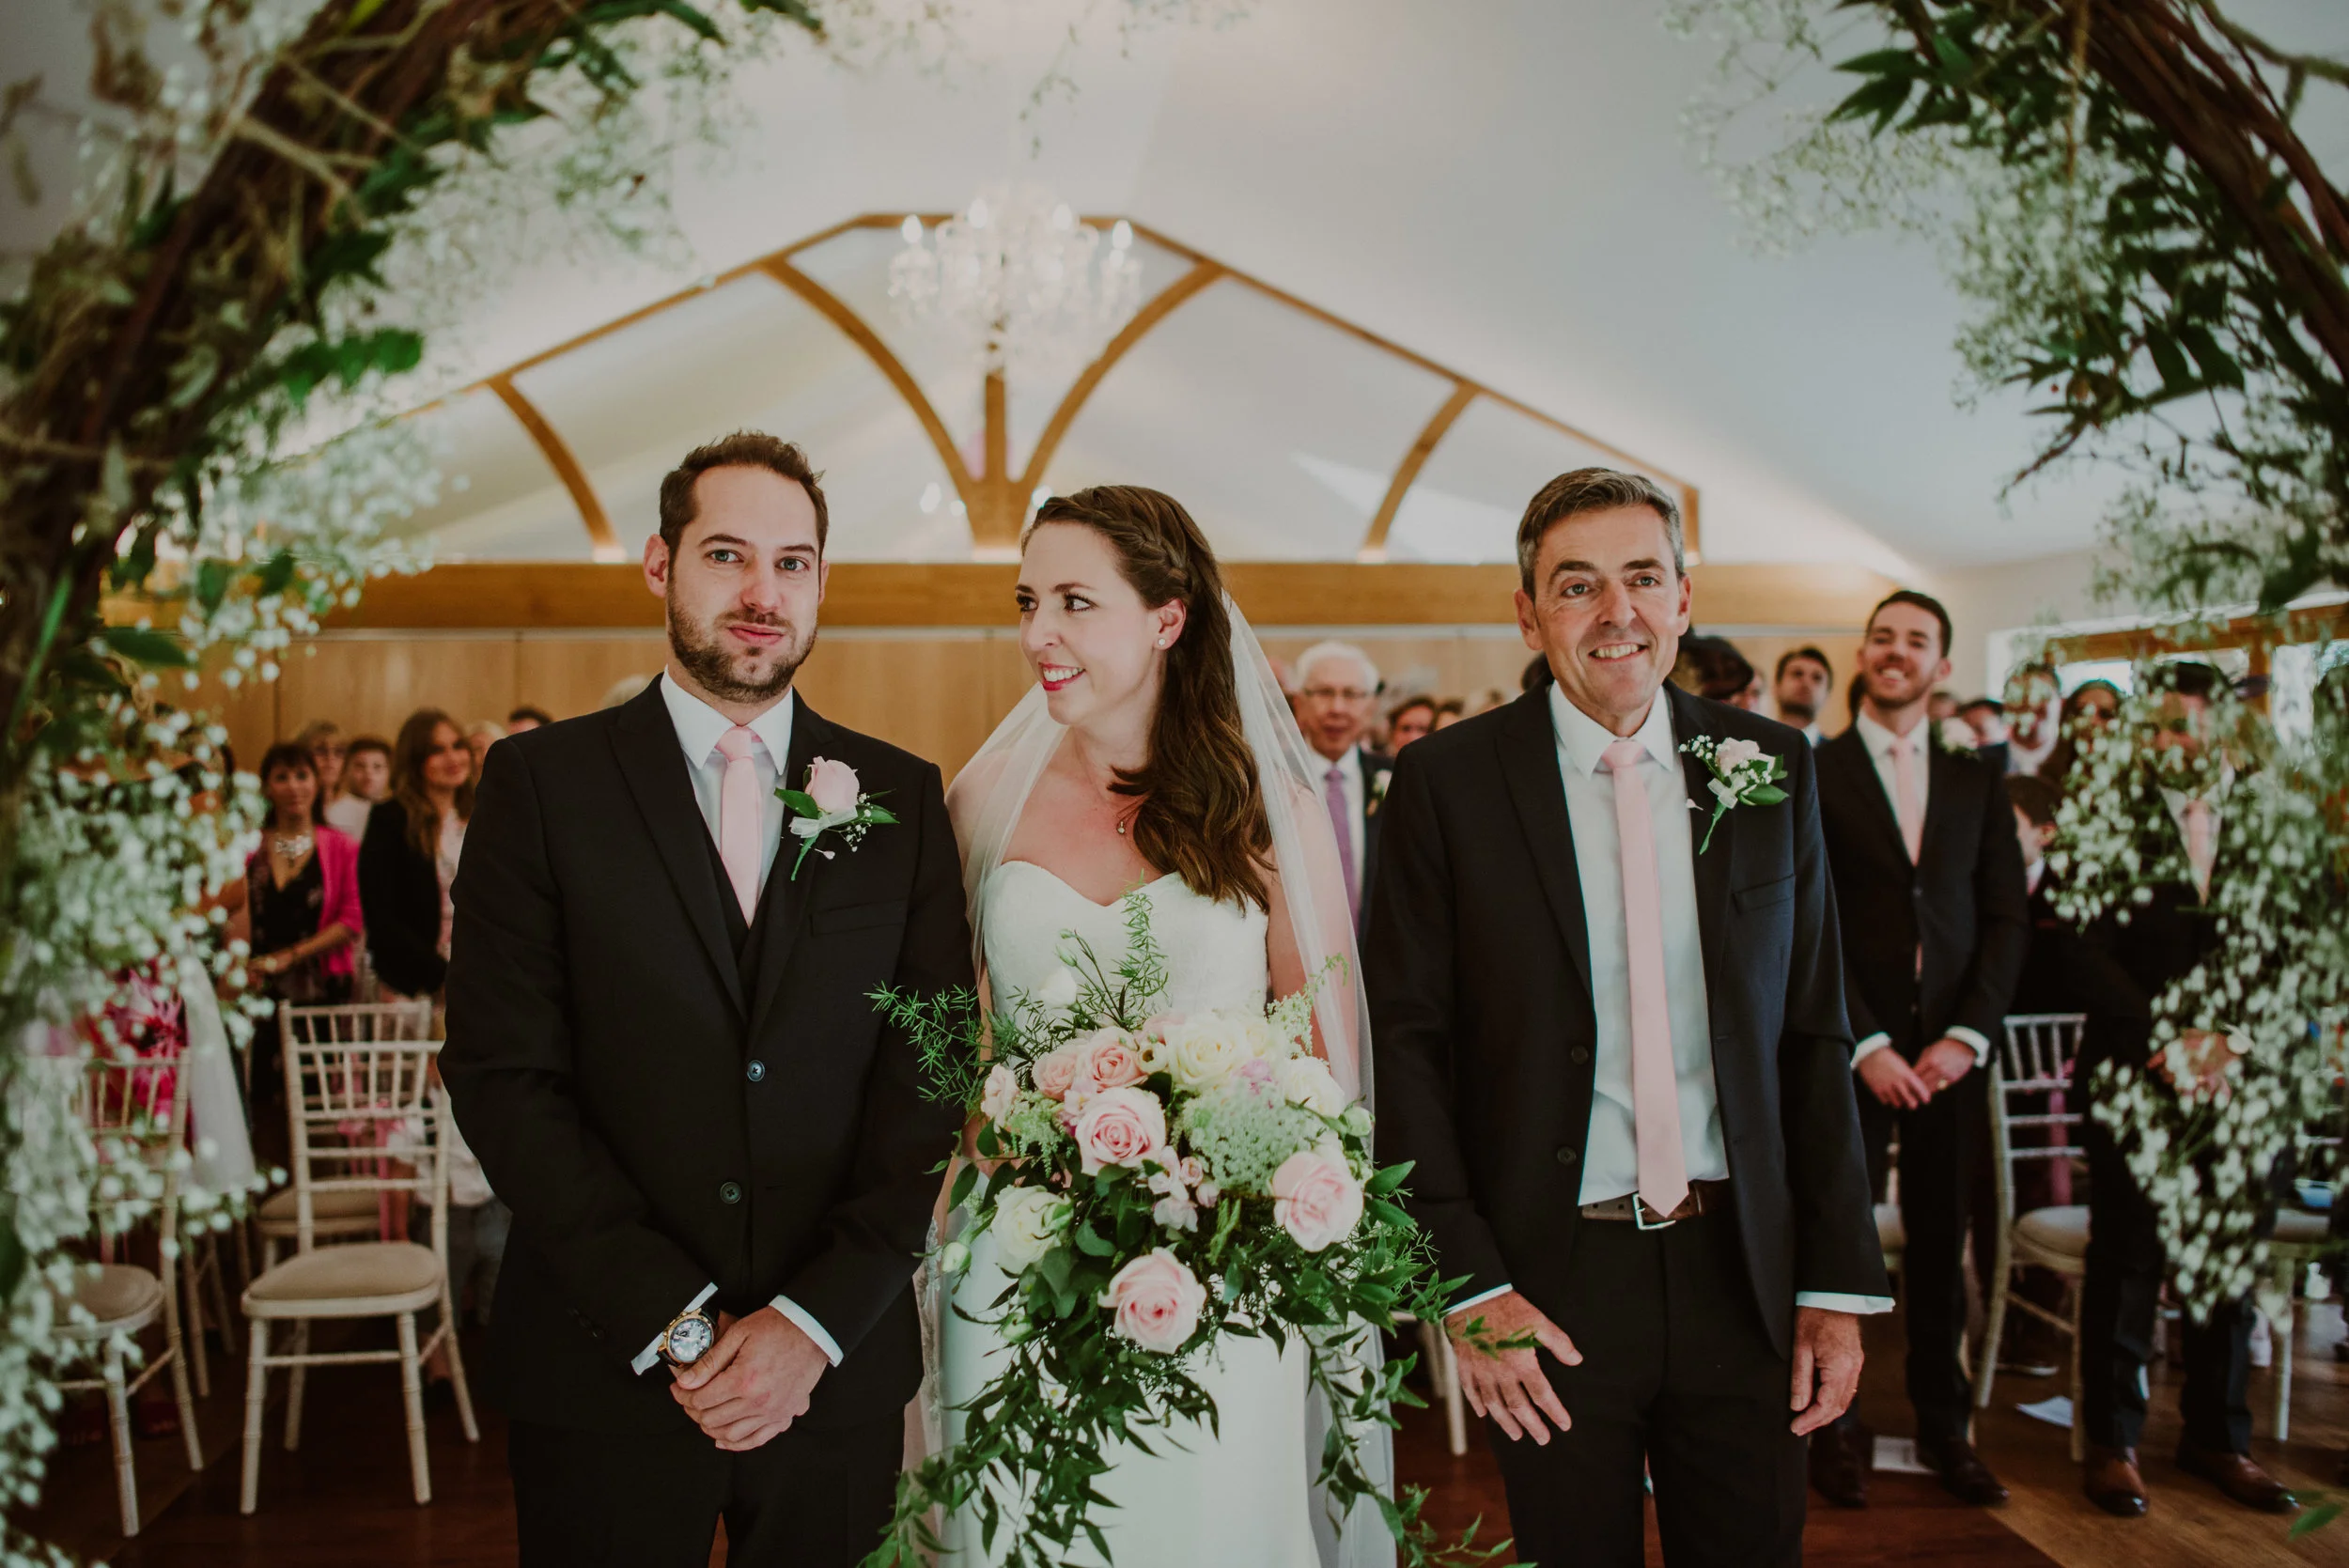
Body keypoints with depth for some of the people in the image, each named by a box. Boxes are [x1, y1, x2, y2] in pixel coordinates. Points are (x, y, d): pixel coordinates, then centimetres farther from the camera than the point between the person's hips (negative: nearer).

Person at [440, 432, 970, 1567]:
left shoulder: (901, 796, 3)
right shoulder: (542, 781, -2)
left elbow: (931, 1080, -1)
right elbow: (503, 1078, -7)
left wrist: (815, 1320, -11)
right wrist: (676, 1324, -12)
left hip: (836, 1373, 2)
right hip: (605, 1375, -1)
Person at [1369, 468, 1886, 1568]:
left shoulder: (1771, 770, 3)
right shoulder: (1447, 782, -5)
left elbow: (1815, 1037, 5)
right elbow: (1405, 1043, -6)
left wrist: (1839, 1282, 2)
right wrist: (1467, 1286, -10)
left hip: (1743, 1274, 2)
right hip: (1549, 1282, -2)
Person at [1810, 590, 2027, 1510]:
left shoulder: (1977, 782, 12)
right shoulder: (1811, 776, -1)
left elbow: (2007, 918, 7)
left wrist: (1966, 1037, -5)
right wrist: (1865, 1044, -12)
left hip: (1950, 1049, 3)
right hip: (1850, 1049, -3)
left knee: (1940, 1244, 10)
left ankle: (1943, 1426, 23)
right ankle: (1837, 1429, 16)